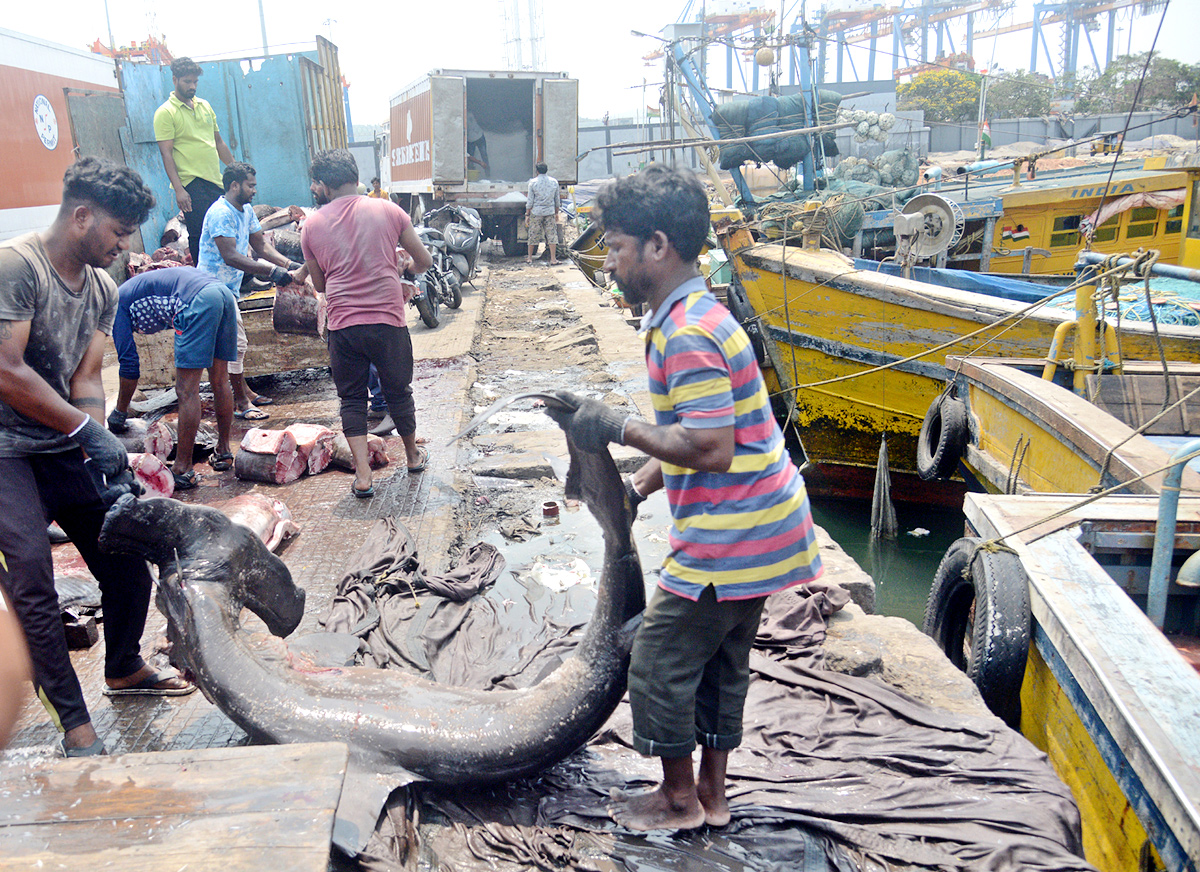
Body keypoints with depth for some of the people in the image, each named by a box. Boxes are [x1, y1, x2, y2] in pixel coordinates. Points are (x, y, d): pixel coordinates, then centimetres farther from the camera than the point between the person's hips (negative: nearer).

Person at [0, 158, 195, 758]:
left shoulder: (102, 289, 7)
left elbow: (85, 380, 3)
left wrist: (103, 459, -11)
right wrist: (89, 432, -18)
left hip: (70, 445, 7)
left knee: (127, 561, 8)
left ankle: (123, 669, 33)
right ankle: (74, 721, 0)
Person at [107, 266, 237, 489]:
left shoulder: (117, 303, 13)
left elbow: (129, 362, 9)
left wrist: (119, 413, 17)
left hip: (198, 302, -9)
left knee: (187, 391, -5)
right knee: (220, 382, 18)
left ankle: (183, 471, -2)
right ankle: (223, 452, 29)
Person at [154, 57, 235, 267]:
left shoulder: (204, 106, 15)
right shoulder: (165, 113, -4)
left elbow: (219, 143, 22)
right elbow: (166, 153, -9)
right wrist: (178, 189, -18)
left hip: (216, 181, 6)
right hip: (192, 185, -6)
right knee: (200, 236, -6)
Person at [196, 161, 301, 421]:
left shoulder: (246, 211, 8)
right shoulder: (221, 213, -21)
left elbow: (261, 246, 8)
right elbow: (231, 256, -30)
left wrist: (290, 265, -8)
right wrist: (272, 271, -36)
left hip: (229, 287, 10)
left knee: (236, 341, 18)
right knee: (236, 342, -9)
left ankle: (244, 390, 31)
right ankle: (241, 402, -2)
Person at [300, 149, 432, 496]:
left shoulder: (312, 225, 2)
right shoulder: (387, 210, 0)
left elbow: (319, 284, 12)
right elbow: (424, 261, 7)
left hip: (342, 325, 0)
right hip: (388, 321, 0)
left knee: (352, 398, 12)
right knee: (398, 391, 17)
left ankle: (363, 475, 7)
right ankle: (413, 455, 36)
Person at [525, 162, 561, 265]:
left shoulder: (533, 182, -7)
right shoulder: (554, 182, 1)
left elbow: (530, 201, -6)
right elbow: (557, 199, 7)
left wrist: (527, 214, 0)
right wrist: (557, 213, 17)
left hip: (536, 212, -1)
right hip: (550, 212, 1)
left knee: (533, 235, 8)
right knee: (551, 234, 6)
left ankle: (530, 257, 18)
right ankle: (553, 258, 5)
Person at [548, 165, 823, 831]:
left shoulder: (688, 334, -22)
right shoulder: (689, 316, 12)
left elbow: (710, 450, -27)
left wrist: (618, 427, -19)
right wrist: (635, 488, 11)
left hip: (728, 535, -10)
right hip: (756, 527, 10)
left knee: (660, 660, 5)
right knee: (719, 663, 20)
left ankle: (679, 797, 24)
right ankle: (711, 794, 35)